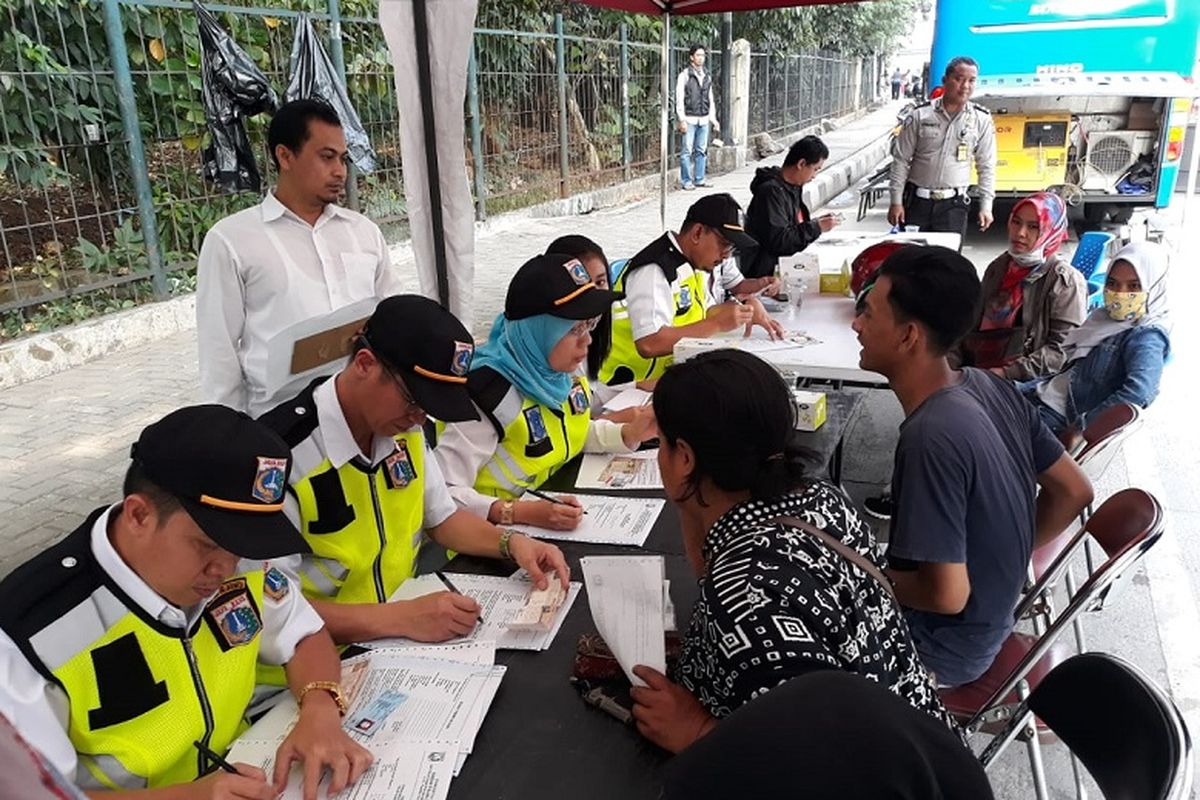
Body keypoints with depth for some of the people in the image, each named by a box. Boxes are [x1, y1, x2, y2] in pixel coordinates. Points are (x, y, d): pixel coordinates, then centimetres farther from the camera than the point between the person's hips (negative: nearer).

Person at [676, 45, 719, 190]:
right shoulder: (684, 75, -2)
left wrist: (713, 118, 14)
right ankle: (686, 181, 1)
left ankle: (699, 179, 14)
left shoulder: (707, 77, 15)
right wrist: (682, 120, -13)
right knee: (687, 151, -4)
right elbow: (679, 99, -6)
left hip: (704, 120, 6)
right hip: (690, 119, -6)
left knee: (701, 151, 7)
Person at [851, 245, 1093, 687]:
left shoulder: (932, 438, -33)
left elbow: (946, 593, -30)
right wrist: (1001, 561, 7)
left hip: (943, 646, -7)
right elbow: (1074, 491, 3)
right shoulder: (990, 386, -8)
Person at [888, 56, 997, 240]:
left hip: (953, 204, 0)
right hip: (917, 201, 0)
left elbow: (986, 167, 8)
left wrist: (986, 206, 3)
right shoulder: (920, 115, -1)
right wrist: (896, 201, -1)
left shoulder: (981, 119, 2)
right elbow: (901, 159, 2)